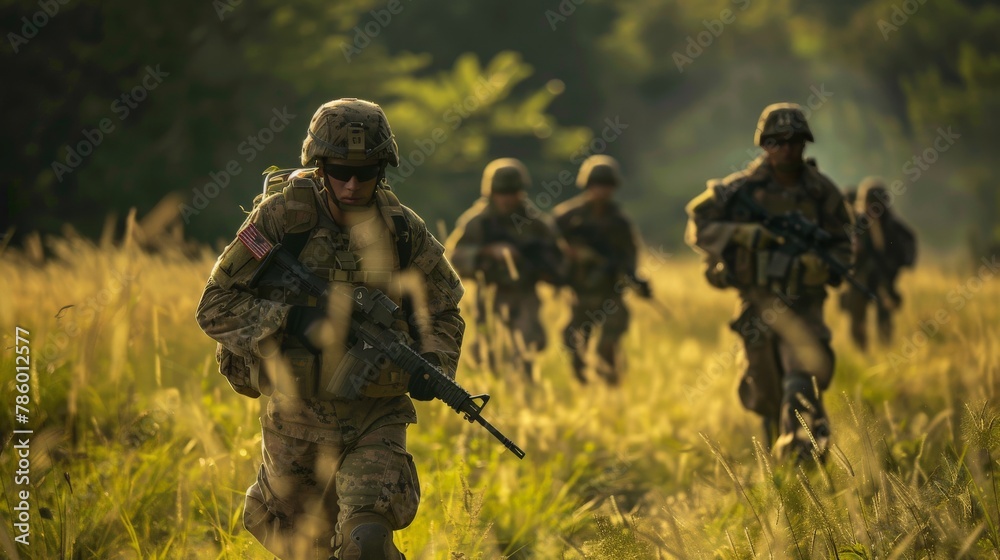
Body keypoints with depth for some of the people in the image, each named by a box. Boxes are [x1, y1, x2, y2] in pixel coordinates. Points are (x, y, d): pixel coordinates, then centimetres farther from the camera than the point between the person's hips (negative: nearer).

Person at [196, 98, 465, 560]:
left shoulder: (403, 231, -5)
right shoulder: (281, 219, -11)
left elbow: (443, 309, 11)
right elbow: (215, 307, -11)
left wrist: (434, 363, -9)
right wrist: (292, 321, -24)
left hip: (376, 419, 0)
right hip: (298, 417, 0)